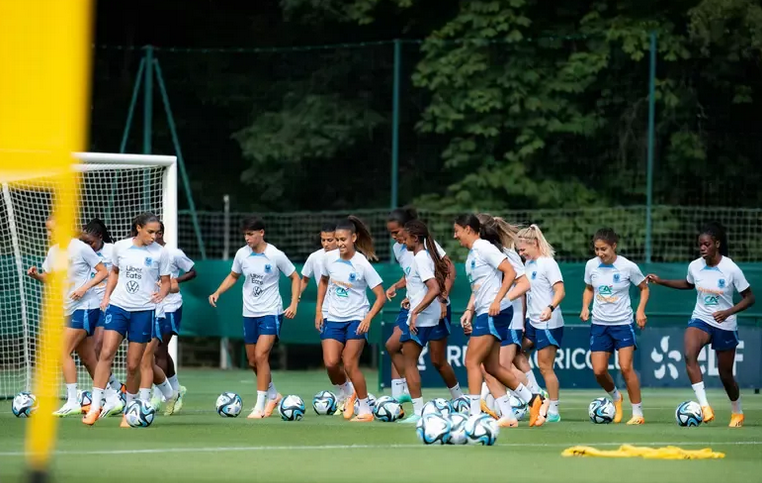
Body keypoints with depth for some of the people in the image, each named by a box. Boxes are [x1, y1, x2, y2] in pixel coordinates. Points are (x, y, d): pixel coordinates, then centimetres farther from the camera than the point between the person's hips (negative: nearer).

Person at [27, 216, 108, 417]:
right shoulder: (53, 251, 9)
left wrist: (85, 287, -19)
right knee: (87, 358, 10)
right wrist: (36, 275, -2)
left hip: (84, 306, -8)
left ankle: (72, 401, -13)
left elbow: (103, 272, -7)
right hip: (68, 308, 8)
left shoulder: (80, 248, -12)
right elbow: (49, 278, 19)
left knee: (64, 352, -14)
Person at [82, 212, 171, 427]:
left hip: (143, 311, -1)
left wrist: (161, 293, -16)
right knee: (106, 353, -14)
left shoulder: (160, 252, -2)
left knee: (133, 365, 1)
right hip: (118, 305, 1)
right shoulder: (120, 247, 4)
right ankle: (95, 407, -14)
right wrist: (107, 296, 10)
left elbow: (165, 282, 5)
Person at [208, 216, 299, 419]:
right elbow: (233, 276, 17)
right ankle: (273, 396, 34)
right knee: (253, 361, 11)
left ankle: (260, 405, -14)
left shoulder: (276, 256, -12)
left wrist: (294, 304, -11)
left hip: (271, 312, -5)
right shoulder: (242, 254, -1)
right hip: (249, 313, 5)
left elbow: (295, 278, -1)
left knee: (260, 356, -18)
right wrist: (217, 292, 2)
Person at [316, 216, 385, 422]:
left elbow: (380, 297, -10)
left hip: (356, 319, -4)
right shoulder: (329, 258, -2)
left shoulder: (363, 265, -14)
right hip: (333, 319, 4)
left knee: (350, 365, -10)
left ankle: (365, 411, 2)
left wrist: (368, 318, -23)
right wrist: (319, 309, 13)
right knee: (330, 363, -11)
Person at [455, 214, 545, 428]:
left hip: (495, 312, -10)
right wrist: (469, 311, 12)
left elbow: (510, 273, -16)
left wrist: (497, 300, -22)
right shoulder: (471, 255, 17)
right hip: (483, 313, 10)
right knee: (491, 366, 10)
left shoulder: (484, 248, -10)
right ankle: (528, 403, 16)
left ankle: (474, 415, -10)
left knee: (472, 362, -10)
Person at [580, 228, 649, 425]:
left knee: (626, 367, -14)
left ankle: (638, 413, -4)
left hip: (623, 322, -4)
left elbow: (644, 288, 4)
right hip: (599, 323, 4)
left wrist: (641, 309, -10)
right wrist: (585, 307, -1)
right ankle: (616, 397, 29)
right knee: (599, 371, -3)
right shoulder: (591, 265, -2)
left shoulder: (628, 267, -11)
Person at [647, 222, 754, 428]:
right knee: (689, 354, -29)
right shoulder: (695, 266, -5)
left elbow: (749, 298, -11)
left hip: (724, 325, -3)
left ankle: (737, 412, 37)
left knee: (725, 375, 9)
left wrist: (728, 312, -25)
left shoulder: (731, 269, -18)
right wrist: (661, 281, 8)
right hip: (700, 319, 3)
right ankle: (704, 406, -31)